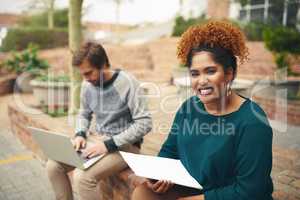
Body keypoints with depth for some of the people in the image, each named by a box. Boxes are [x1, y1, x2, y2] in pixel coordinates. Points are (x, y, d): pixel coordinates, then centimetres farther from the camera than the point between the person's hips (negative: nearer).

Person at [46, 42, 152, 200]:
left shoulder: (127, 82, -19)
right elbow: (84, 114, 18)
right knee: (53, 166, -5)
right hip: (98, 141, 7)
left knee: (82, 176, -26)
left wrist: (109, 144, -24)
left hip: (125, 145, -6)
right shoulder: (87, 84, 1)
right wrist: (80, 134, -4)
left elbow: (145, 123, -22)